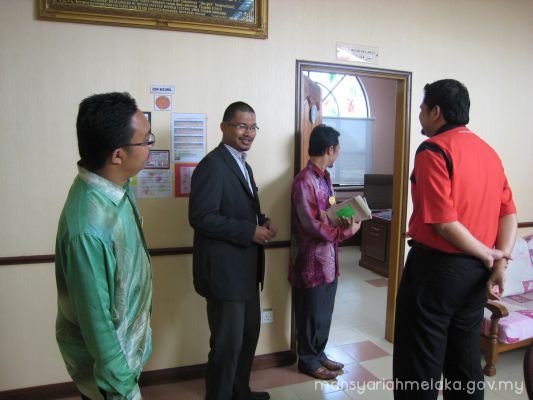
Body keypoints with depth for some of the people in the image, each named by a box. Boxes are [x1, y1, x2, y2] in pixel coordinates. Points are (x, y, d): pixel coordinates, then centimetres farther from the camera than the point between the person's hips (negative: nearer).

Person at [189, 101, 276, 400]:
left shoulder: (243, 165, 15)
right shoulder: (212, 165, -16)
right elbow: (201, 217, -24)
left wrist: (263, 222, 0)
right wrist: (251, 232, -21)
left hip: (246, 269, 10)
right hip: (224, 270, -10)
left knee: (249, 335, 21)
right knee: (228, 343, 5)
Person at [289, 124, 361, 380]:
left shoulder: (324, 177, 10)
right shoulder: (304, 181, -19)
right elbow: (311, 225, -23)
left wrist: (344, 220, -2)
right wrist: (346, 232, -18)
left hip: (327, 257, 9)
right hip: (312, 260, -9)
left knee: (324, 311, 19)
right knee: (311, 313, 8)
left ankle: (318, 354, 36)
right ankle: (307, 360, 26)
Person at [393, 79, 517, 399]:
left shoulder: (433, 149, -14)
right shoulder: (489, 151, 10)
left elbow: (443, 222, -20)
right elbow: (509, 213, 5)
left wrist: (489, 256, -7)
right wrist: (501, 262, -3)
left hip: (437, 266, -8)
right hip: (476, 271, 8)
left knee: (419, 361, 6)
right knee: (466, 358, 20)